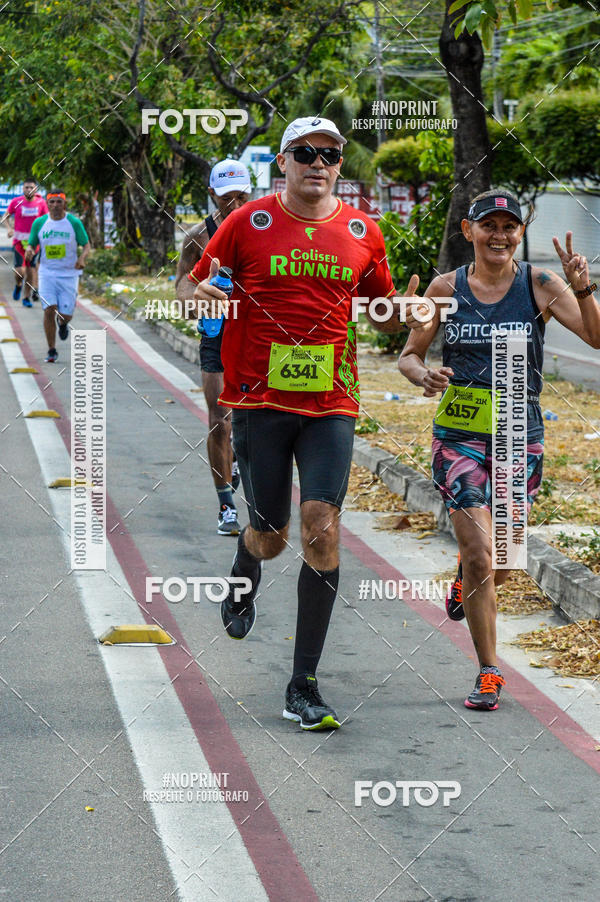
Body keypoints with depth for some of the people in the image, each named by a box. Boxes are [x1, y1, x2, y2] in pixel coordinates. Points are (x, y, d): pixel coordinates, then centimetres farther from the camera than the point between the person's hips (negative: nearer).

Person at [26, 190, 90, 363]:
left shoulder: (74, 223, -3)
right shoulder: (39, 223, 2)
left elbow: (87, 246, 1)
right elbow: (31, 244, 11)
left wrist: (82, 259, -20)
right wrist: (29, 250, -14)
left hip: (69, 274, -1)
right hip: (47, 273, 1)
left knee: (66, 315, -2)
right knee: (49, 310, -14)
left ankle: (63, 324, 39)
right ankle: (51, 351, -3)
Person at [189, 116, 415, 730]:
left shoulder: (363, 232, 8)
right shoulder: (249, 223, 2)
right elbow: (195, 286, 9)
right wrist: (202, 293, -15)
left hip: (331, 404, 1)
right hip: (259, 398, -1)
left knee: (322, 531, -12)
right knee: (270, 536, 5)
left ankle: (304, 685, -5)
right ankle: (242, 587, 46)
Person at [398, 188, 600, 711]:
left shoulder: (540, 286, -4)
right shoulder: (447, 289, -1)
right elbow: (409, 355, 6)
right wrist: (423, 375, -16)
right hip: (460, 434, -1)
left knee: (501, 565, 13)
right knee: (480, 557, -11)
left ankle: (467, 581, 51)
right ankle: (489, 672, 3)